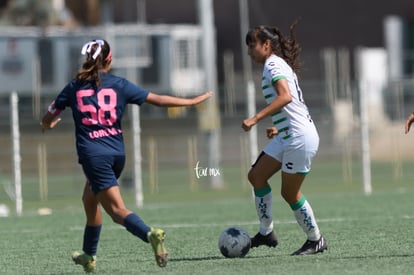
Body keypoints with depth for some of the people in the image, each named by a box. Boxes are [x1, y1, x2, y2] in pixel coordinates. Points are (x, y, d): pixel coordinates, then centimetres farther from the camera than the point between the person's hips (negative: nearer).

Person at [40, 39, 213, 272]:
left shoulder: (75, 87, 4)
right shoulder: (119, 85, 4)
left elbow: (47, 120, 13)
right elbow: (157, 100, 1)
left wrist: (47, 125, 38)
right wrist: (192, 102, 10)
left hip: (93, 154, -4)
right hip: (117, 152, 4)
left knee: (117, 210, -10)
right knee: (90, 200, 25)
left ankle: (151, 235, -37)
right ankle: (89, 256, 33)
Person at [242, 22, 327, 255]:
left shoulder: (273, 65, -12)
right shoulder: (280, 64, 17)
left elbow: (285, 96, -28)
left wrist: (255, 119, -30)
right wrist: (278, 128, 19)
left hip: (300, 138, -10)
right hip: (287, 137, 10)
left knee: (289, 192, -1)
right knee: (256, 176, 6)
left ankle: (316, 240, 12)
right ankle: (266, 233, 9)